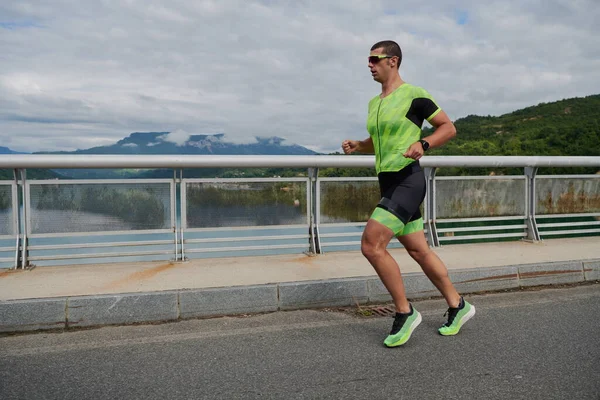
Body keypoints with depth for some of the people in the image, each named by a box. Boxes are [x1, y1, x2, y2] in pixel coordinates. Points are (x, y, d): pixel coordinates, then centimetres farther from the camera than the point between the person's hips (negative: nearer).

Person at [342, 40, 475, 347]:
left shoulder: (414, 95, -7)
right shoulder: (374, 103, 17)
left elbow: (448, 127, -2)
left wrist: (423, 144, -20)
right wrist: (356, 146, 8)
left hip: (407, 181, -8)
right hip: (388, 183, 9)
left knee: (371, 245, -17)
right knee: (418, 251, 13)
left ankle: (405, 312, -1)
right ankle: (458, 306, 28)